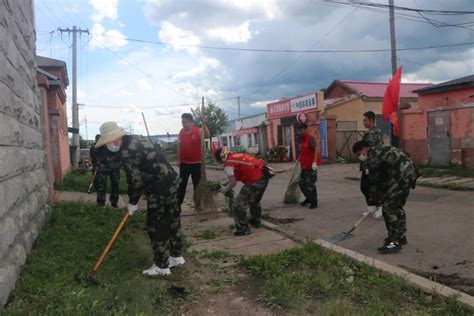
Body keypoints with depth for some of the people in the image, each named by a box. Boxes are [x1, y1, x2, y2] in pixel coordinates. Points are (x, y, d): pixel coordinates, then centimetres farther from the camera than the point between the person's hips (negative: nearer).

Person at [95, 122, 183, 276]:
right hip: (170, 181, 10)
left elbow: (135, 181, -16)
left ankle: (162, 266, 15)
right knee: (172, 220, 19)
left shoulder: (127, 153, -20)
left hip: (159, 189, -10)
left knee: (156, 227, 3)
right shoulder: (135, 139, 11)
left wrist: (133, 202, -1)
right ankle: (176, 256, 34)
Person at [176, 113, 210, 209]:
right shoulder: (181, 132, 2)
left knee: (197, 184, 8)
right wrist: (178, 159, 7)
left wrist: (204, 123, -42)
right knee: (182, 184, 8)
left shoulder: (198, 131, -10)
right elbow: (179, 146, 9)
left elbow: (208, 136, -29)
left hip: (196, 163, -3)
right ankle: (178, 203, 17)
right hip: (184, 163, 3)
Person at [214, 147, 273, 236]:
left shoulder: (228, 165, -5)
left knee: (239, 204, 2)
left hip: (255, 181, -9)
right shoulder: (236, 156, 21)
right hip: (264, 176, 9)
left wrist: (225, 189, 10)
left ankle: (243, 229, 7)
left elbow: (233, 182, -7)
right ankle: (256, 221, 48)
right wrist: (224, 183, 31)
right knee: (255, 200, 31)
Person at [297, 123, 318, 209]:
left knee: (310, 185, -4)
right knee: (302, 183, 13)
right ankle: (308, 198, 32)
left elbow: (316, 149, -22)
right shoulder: (302, 139, 14)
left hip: (311, 167, -8)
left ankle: (314, 202, 9)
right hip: (304, 167, 9)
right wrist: (299, 160, 25)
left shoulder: (311, 138, -12)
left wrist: (314, 162, -30)